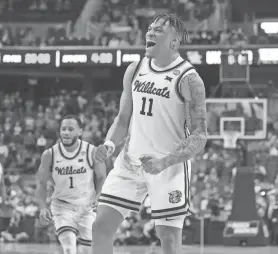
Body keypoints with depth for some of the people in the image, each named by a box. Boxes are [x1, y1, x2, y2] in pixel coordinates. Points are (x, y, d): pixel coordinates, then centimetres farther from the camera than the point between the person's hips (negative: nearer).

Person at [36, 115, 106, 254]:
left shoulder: (92, 152, -12)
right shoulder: (49, 155, -10)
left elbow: (101, 178, 3)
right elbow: (41, 183, 3)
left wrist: (96, 200, -5)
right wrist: (43, 207, -9)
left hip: (87, 206, 1)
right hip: (62, 206, -1)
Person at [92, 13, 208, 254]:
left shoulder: (188, 80, -12)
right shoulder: (135, 70, 7)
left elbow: (199, 137, -13)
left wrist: (164, 162, -26)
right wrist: (109, 145, -5)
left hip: (169, 165, -5)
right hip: (130, 160, 6)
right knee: (101, 226, -2)